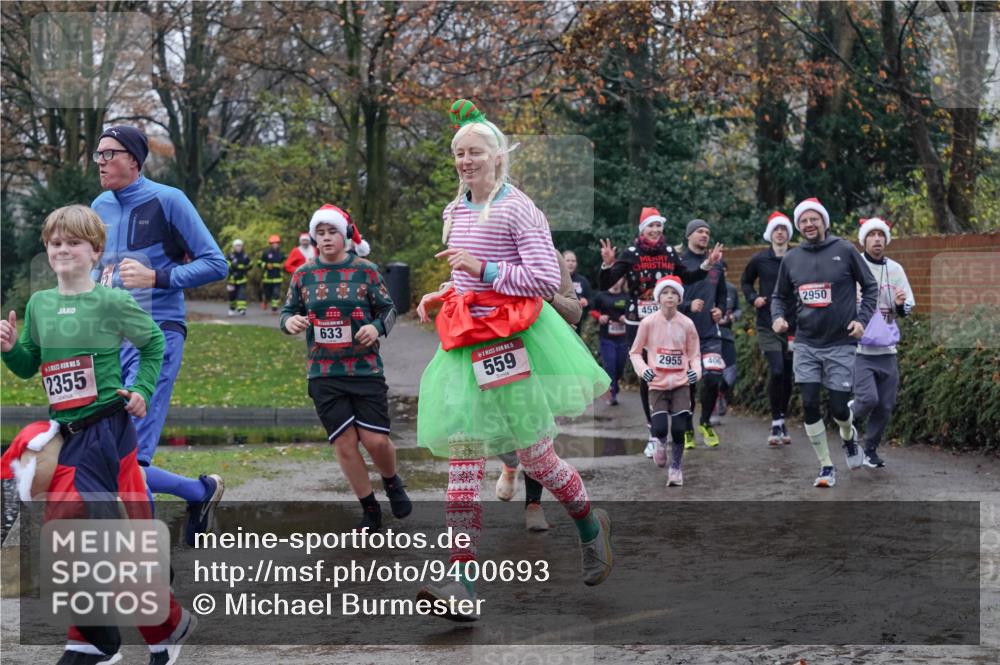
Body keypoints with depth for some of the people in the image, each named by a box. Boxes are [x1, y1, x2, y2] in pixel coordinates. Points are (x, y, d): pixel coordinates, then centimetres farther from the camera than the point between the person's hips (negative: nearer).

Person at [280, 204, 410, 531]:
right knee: (345, 445, 0)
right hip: (324, 374, 2)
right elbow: (288, 312, 12)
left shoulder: (365, 270, 1)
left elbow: (388, 308, 7)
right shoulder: (303, 275, 5)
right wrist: (289, 321, -11)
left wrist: (377, 328, -14)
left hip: (366, 368, -1)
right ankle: (370, 510, 16)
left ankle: (392, 483, 28)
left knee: (376, 441, -6)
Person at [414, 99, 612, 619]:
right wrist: (442, 297, 10)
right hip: (465, 344, 6)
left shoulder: (517, 209, -8)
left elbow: (545, 279, -15)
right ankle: (462, 585, -9)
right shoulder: (455, 212, 13)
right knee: (463, 463, -5)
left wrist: (484, 270, -19)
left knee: (535, 458, 4)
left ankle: (591, 526, 34)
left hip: (514, 343, -6)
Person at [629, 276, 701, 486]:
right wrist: (642, 369, -13)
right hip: (657, 384, -1)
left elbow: (695, 354, 7)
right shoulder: (648, 323, -5)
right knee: (660, 428, -13)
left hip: (681, 383, 1)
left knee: (679, 430, -6)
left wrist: (696, 371, -12)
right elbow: (635, 352, 4)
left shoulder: (687, 324, -2)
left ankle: (676, 468, 18)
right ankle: (660, 443, 25)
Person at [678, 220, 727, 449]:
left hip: (710, 332, 3)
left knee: (713, 378, -7)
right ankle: (686, 429, 16)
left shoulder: (716, 265, 13)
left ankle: (706, 422, 14)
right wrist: (688, 306, -19)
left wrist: (721, 310, 6)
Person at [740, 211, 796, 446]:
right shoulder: (759, 259, 1)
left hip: (792, 326, 1)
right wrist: (753, 298, 2)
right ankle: (776, 423, -3)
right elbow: (745, 281, 19)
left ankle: (782, 422, 22)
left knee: (787, 375, 7)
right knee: (776, 371, -14)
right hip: (767, 327, -1)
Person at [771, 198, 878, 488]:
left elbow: (870, 286, 3)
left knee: (838, 408, -1)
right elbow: (780, 296, 16)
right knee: (810, 405, -4)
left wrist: (862, 319, -9)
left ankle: (848, 436, 36)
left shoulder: (844, 251, -5)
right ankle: (826, 466, 10)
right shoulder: (791, 259, 5)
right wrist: (777, 316, -4)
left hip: (841, 344, -3)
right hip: (806, 344, 3)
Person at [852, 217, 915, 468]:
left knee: (885, 406, 6)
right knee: (868, 398, -18)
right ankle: (850, 421, 14)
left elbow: (908, 308, 16)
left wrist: (900, 305, -7)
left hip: (886, 350, 5)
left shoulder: (895, 269, 9)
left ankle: (870, 451, 23)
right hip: (858, 349, -5)